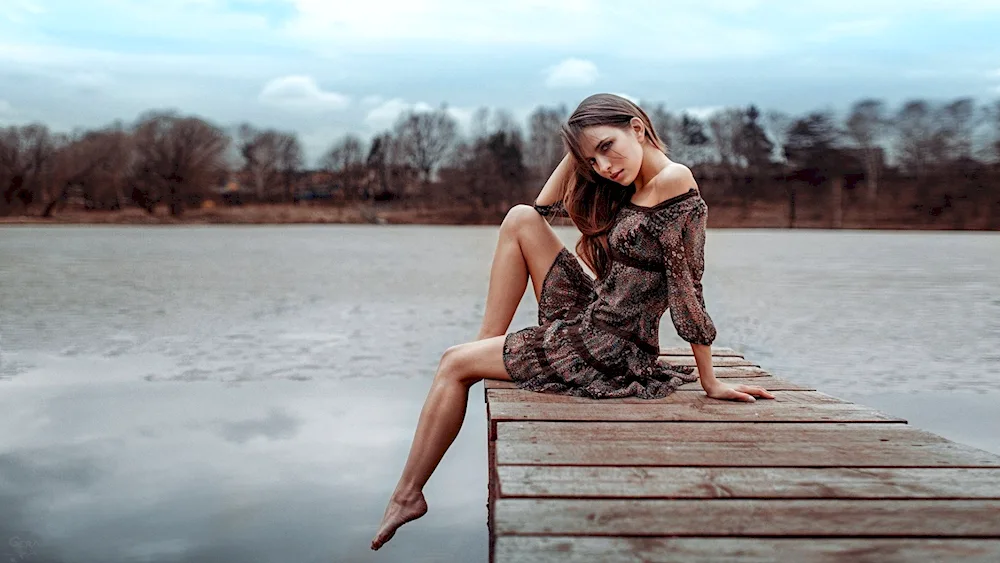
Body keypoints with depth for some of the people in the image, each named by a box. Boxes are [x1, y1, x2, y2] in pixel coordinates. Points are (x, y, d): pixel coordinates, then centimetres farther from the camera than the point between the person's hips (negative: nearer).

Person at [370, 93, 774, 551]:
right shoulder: (628, 188, 9)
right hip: (587, 321, 9)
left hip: (607, 355, -9)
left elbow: (687, 289, -18)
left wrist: (709, 382, -14)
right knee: (521, 219, 7)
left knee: (454, 364, 3)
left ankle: (408, 494, 18)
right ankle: (487, 347, 9)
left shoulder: (673, 180, -19)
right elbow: (545, 206, 16)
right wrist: (577, 148, 5)